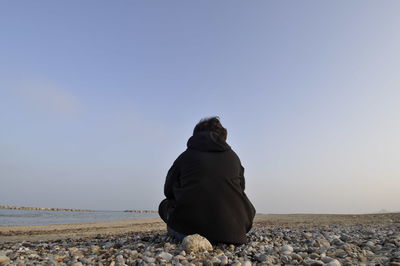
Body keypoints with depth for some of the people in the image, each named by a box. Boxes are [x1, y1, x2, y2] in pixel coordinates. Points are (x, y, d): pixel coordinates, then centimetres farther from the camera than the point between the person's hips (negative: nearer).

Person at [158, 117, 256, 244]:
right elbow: (241, 188, 18)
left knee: (165, 205, 25)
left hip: (192, 228, -2)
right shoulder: (233, 157, 14)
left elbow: (168, 191, 16)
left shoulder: (185, 156, 10)